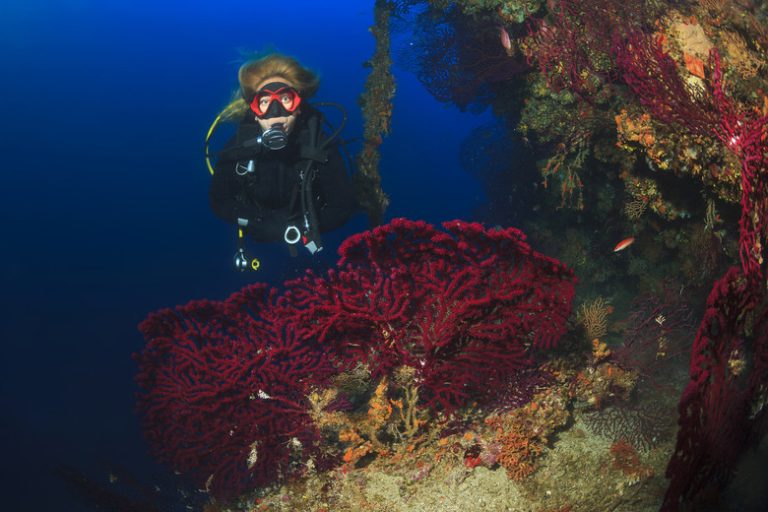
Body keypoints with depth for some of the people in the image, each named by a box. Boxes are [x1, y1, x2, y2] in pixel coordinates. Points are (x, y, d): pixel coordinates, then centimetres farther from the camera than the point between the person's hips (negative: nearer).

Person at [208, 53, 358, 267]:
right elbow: (219, 201, -6)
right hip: (258, 246, 1)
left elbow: (344, 206, -11)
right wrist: (266, 227, -17)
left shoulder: (320, 145, -17)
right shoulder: (239, 145, -14)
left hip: (309, 248, -1)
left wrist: (300, 231, -21)